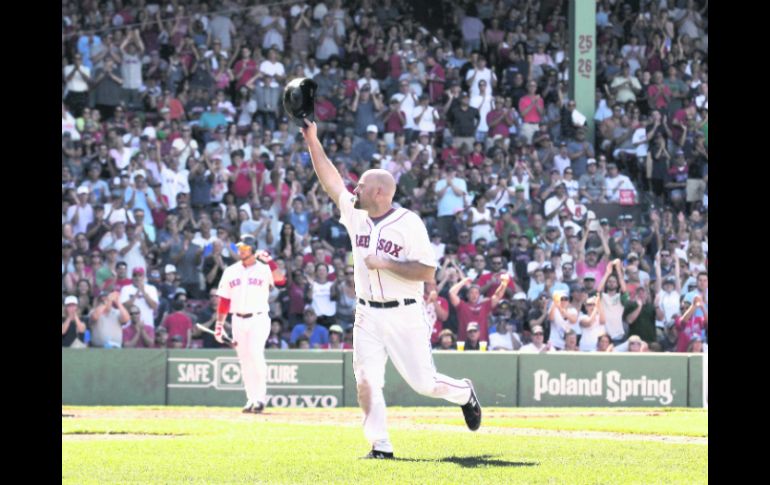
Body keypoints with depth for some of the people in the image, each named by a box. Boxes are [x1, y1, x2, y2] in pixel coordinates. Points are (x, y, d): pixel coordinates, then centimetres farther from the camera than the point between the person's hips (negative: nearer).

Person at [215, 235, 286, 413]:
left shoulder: (264, 270, 0)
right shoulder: (231, 271, 11)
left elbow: (281, 281, -19)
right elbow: (224, 300, 11)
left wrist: (269, 262, -24)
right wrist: (219, 324, 7)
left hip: (258, 319, -4)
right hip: (238, 320, 4)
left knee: (255, 354, -20)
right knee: (244, 360, 4)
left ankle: (260, 397, -14)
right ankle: (252, 399, 10)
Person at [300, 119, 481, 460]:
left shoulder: (409, 223, -11)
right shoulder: (356, 216, 7)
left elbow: (428, 271, -16)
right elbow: (330, 180, 9)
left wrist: (385, 263, -21)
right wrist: (312, 141, 3)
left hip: (404, 316, -5)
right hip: (367, 317, 5)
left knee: (423, 382, 0)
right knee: (366, 382, -8)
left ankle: (463, 393, 30)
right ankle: (380, 446, -4)